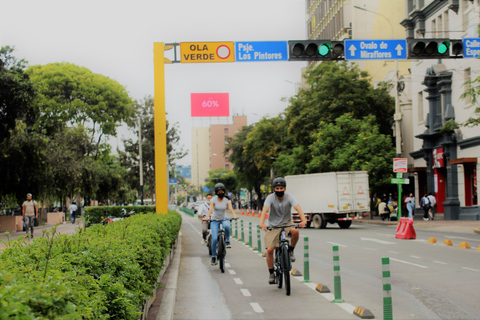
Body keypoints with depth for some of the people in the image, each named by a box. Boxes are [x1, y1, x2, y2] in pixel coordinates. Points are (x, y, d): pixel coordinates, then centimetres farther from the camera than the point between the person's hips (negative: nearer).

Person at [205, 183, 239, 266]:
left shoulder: (227, 200, -2)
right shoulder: (213, 200, -6)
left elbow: (230, 208, -18)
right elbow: (210, 209, -21)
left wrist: (234, 215, -39)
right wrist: (207, 217, -40)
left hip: (224, 219, 0)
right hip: (214, 220, 0)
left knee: (226, 226, -38)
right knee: (214, 239, -14)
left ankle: (227, 241, -15)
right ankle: (213, 257, 1)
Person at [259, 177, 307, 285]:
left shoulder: (289, 197, -13)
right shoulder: (270, 198, -14)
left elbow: (298, 208, -28)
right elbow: (265, 210, -30)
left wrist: (303, 220, -47)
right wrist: (262, 223, -48)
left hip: (287, 223, 0)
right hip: (273, 226, 0)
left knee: (295, 231, -34)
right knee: (270, 250, -14)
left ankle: (291, 250, -5)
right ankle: (271, 274, 5)